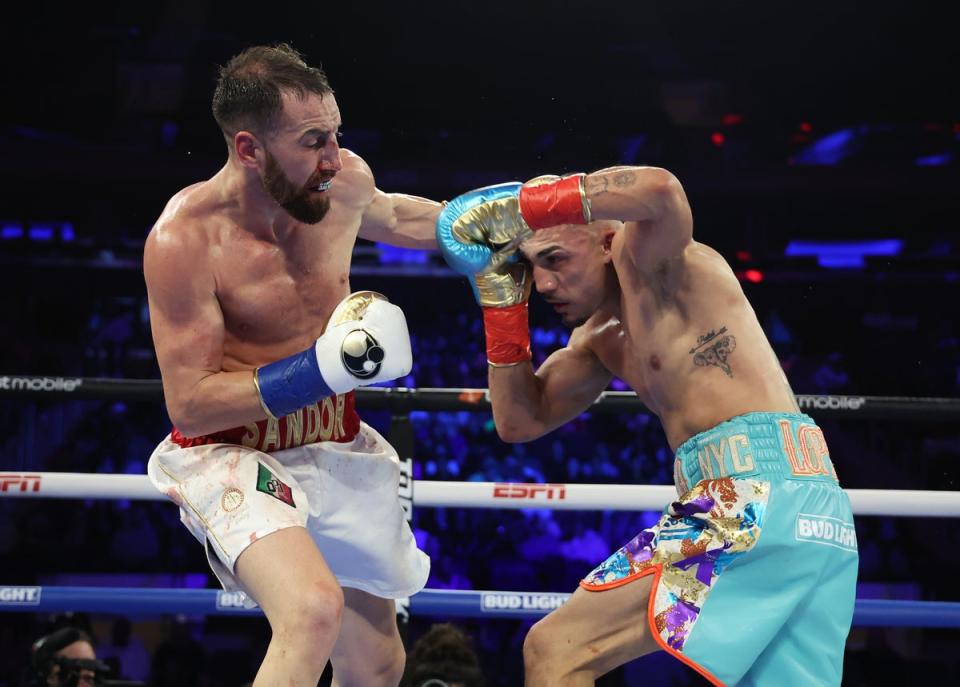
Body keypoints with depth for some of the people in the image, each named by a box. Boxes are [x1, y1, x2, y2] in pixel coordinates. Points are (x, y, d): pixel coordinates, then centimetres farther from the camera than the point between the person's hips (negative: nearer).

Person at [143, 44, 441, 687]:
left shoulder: (346, 181, -9)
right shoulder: (185, 239, -25)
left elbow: (391, 217, 18)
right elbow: (190, 404, -22)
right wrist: (321, 370, -32)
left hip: (334, 447, 6)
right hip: (234, 454, -6)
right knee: (314, 611, -35)